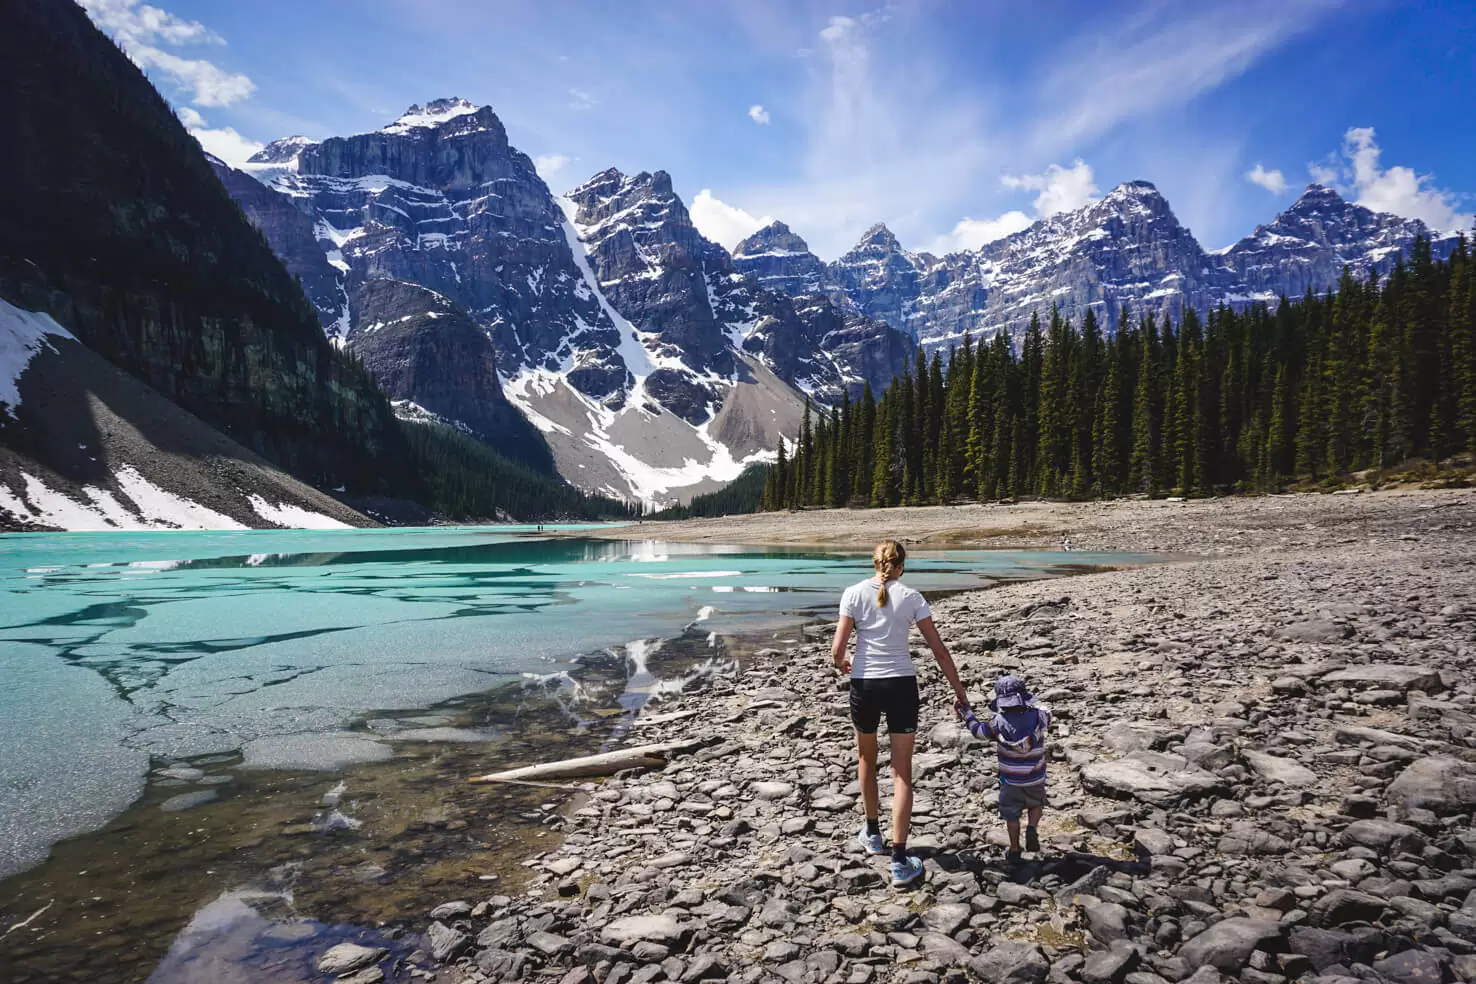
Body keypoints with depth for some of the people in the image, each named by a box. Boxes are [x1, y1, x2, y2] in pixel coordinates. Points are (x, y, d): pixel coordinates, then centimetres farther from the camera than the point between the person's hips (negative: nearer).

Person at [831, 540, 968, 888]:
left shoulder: (854, 593, -4)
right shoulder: (911, 597, -1)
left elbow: (838, 648, -8)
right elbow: (938, 650, 0)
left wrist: (842, 664, 15)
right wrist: (958, 690, 9)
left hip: (863, 684, 0)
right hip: (901, 685, 0)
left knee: (866, 758, 24)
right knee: (902, 772, 5)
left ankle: (872, 834, 40)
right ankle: (899, 862, 1)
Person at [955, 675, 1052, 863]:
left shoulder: (999, 722, -16)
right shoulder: (1038, 716, -13)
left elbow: (978, 730, -2)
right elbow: (1046, 712, 11)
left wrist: (966, 713, 11)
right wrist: (1028, 706, 18)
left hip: (1010, 780, -1)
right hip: (1036, 779, 1)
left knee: (1012, 815, 16)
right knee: (1036, 805, 25)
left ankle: (1014, 851, 21)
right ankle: (1032, 828, 0)